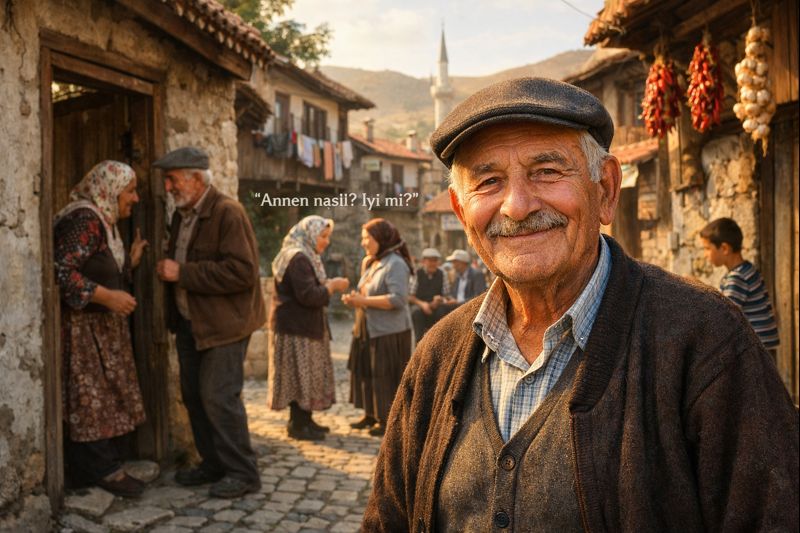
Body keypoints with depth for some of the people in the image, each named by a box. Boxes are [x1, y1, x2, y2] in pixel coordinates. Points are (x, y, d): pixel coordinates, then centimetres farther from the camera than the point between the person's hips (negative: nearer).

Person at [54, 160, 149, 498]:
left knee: (104, 399, 13)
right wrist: (107, 297, -25)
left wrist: (130, 261, 6)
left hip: (101, 327, 10)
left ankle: (93, 469, 23)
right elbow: (62, 271, -26)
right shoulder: (84, 220, -17)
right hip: (82, 327, -10)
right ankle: (105, 470, 8)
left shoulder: (102, 222, 15)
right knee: (92, 399, -2)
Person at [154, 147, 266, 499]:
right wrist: (168, 269, 3)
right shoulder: (181, 214, 12)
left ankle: (242, 473, 8)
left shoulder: (227, 212, -15)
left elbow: (242, 271, -24)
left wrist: (183, 272, -22)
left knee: (219, 397, -7)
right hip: (189, 322, 9)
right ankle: (213, 464, 28)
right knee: (194, 396, 13)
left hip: (223, 323, -9)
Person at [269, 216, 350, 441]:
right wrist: (332, 286, -12)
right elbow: (308, 295, -24)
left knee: (308, 372, 15)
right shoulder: (298, 258, -18)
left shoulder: (304, 257, 16)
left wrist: (329, 285, 8)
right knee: (300, 374, -3)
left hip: (302, 326, 11)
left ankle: (304, 420, 24)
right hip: (297, 328, -11)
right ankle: (297, 425, 6)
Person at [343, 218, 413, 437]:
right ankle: (371, 414, 27)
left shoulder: (396, 264, -14)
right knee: (365, 372, 13)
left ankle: (389, 420, 11)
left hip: (389, 333, -9)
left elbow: (398, 299, -24)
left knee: (385, 376, -1)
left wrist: (363, 301, -21)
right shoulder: (370, 263, 14)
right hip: (367, 330, 9)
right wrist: (356, 299, 0)